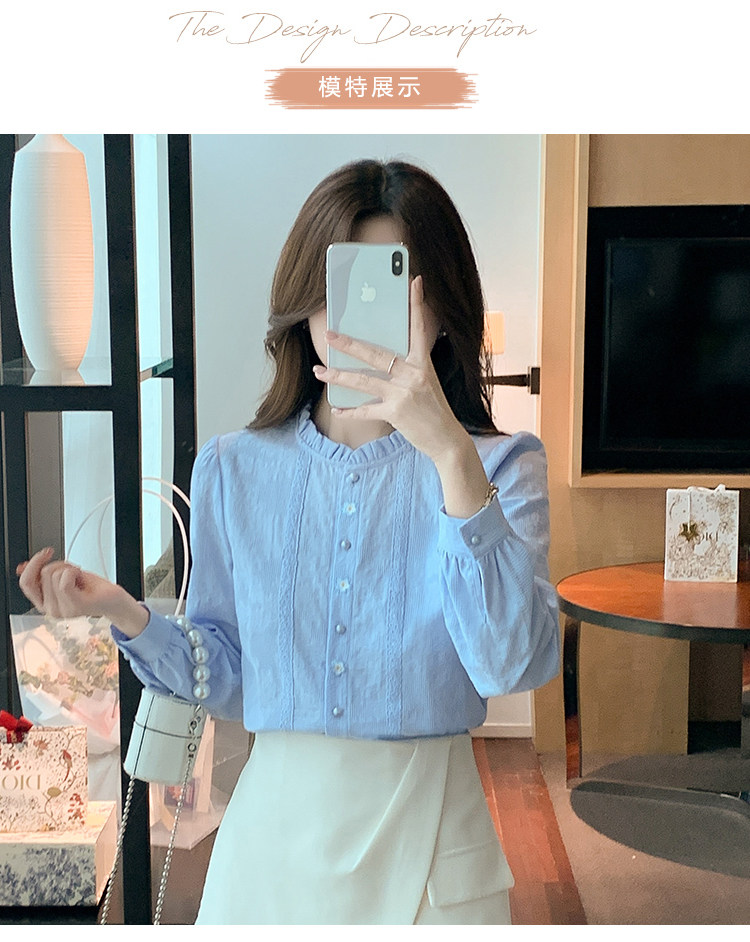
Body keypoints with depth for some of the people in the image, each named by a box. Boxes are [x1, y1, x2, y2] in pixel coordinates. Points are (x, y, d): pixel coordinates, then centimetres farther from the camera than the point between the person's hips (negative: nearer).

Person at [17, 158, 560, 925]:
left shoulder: (500, 466, -8)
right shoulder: (234, 469, 0)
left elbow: (512, 664, -24)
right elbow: (227, 679, 6)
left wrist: (452, 452, -31)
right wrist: (126, 617, -12)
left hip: (426, 835, -1)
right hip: (277, 827, 2)